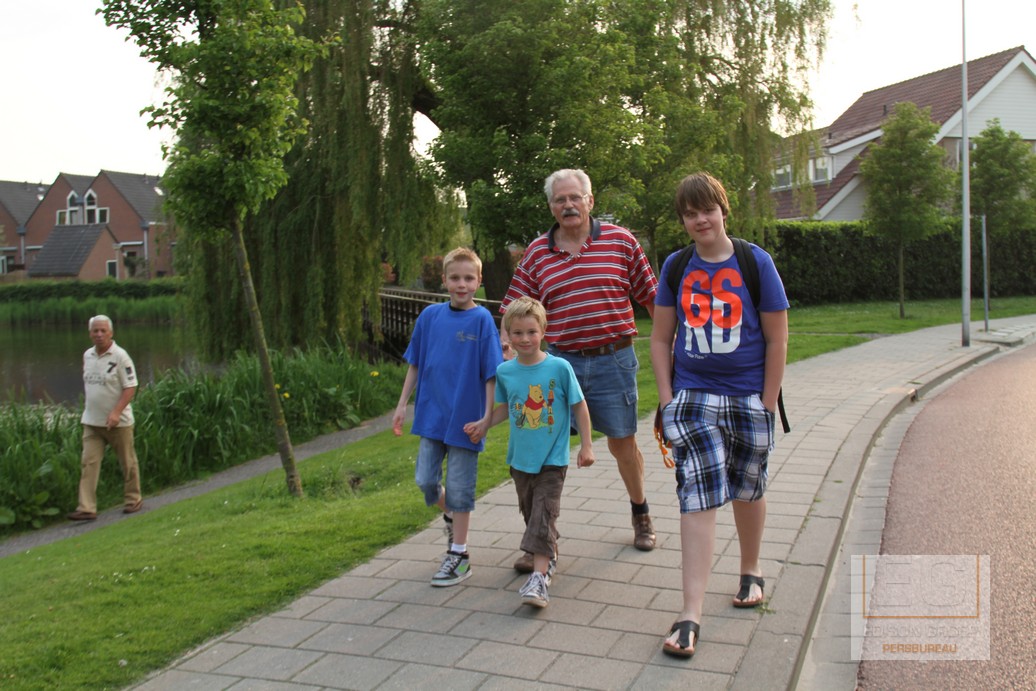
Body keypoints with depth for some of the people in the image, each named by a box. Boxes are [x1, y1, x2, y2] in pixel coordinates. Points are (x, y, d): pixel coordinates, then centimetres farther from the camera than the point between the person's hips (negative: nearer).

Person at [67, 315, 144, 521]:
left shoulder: (120, 356, -12)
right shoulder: (87, 356, 8)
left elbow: (130, 387, -14)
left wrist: (116, 412, -23)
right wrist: (88, 408, 15)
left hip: (118, 421, -5)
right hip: (91, 421, 5)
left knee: (128, 463, 7)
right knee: (89, 463, -2)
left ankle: (133, 500, 23)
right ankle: (87, 508, -2)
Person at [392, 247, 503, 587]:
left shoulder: (482, 319, -10)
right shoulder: (430, 316, 2)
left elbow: (491, 373, -9)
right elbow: (415, 363, 10)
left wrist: (487, 415, -12)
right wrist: (402, 403, 8)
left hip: (465, 416, -4)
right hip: (431, 413, 4)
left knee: (459, 486, 4)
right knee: (425, 479, 9)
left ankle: (459, 554, 18)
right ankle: (450, 516, 40)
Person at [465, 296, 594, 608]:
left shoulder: (559, 368, -13)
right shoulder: (505, 371, -2)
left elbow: (579, 406, -4)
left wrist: (586, 445, -3)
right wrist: (482, 425, 3)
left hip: (552, 459, -4)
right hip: (520, 457, 5)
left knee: (543, 515, -9)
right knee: (529, 511, 17)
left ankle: (539, 576, -10)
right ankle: (549, 554, 39)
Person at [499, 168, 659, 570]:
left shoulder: (621, 241, 1)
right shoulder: (536, 253, 4)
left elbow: (651, 296, 5)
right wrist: (507, 346, -10)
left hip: (613, 360, -1)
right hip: (559, 361, 1)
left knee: (623, 443, 12)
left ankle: (640, 514, 38)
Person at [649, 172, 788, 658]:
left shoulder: (754, 262, -5)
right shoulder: (676, 267, 1)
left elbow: (777, 339, -3)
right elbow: (660, 337, 7)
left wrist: (768, 403, -5)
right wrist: (666, 397, 0)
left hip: (749, 399, 0)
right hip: (692, 397, 0)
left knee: (747, 490, 16)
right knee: (699, 497, -8)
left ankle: (751, 571, 42)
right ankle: (690, 615, -7)